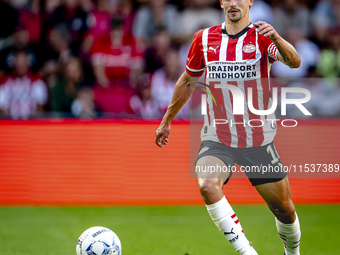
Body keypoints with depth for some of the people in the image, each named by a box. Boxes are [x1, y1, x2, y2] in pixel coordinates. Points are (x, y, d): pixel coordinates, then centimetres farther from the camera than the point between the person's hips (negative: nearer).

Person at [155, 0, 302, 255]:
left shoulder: (262, 37, -5)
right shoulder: (204, 39, 2)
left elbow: (294, 62, -25)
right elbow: (187, 82, 18)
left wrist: (276, 38, -45)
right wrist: (167, 120, 23)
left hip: (259, 141, -1)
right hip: (217, 138, 1)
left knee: (284, 210, 7)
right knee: (207, 186, -30)